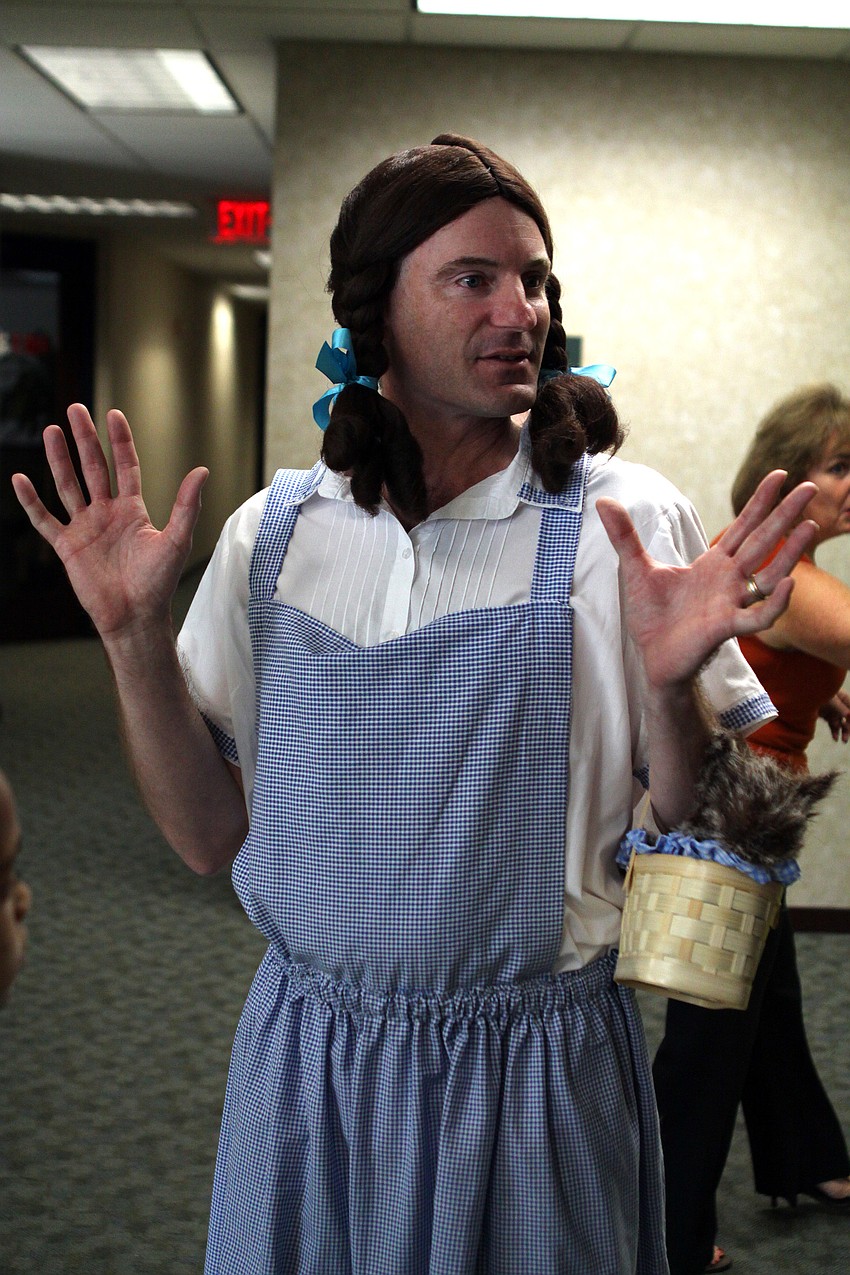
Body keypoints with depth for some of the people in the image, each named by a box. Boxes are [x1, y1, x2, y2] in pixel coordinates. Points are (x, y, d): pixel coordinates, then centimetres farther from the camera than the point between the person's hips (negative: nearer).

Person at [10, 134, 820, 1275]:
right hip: (304, 1059, 3)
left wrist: (669, 686, -24)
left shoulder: (623, 523, -9)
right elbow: (216, 837, 3)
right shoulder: (273, 533, -1)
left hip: (536, 1075, -2)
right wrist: (135, 636, -9)